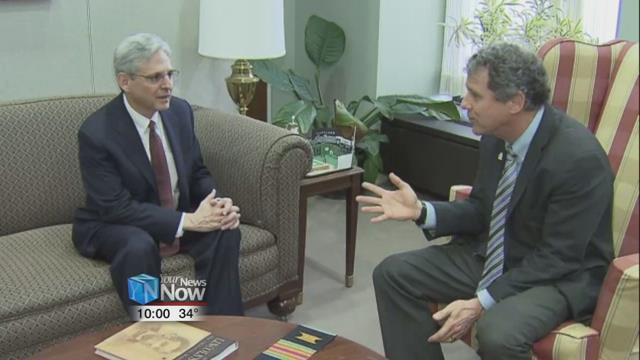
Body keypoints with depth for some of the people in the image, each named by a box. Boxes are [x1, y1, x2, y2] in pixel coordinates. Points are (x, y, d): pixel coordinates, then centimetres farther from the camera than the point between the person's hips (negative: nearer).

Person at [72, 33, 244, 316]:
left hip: (180, 217, 5)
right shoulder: (96, 133, -22)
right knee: (139, 247, -37)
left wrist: (218, 204, -18)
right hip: (112, 226, -4)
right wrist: (188, 221, -30)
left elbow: (198, 174, 5)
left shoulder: (180, 111, -5)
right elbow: (117, 208, -24)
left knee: (226, 232, -22)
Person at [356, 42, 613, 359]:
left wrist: (481, 303, -26)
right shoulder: (496, 136, -5)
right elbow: (481, 211, 7)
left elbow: (557, 258, -22)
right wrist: (420, 211, -9)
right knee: (392, 273, -3)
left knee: (498, 332, -35)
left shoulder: (579, 157, -25)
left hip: (561, 274, -6)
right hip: (491, 255, 7)